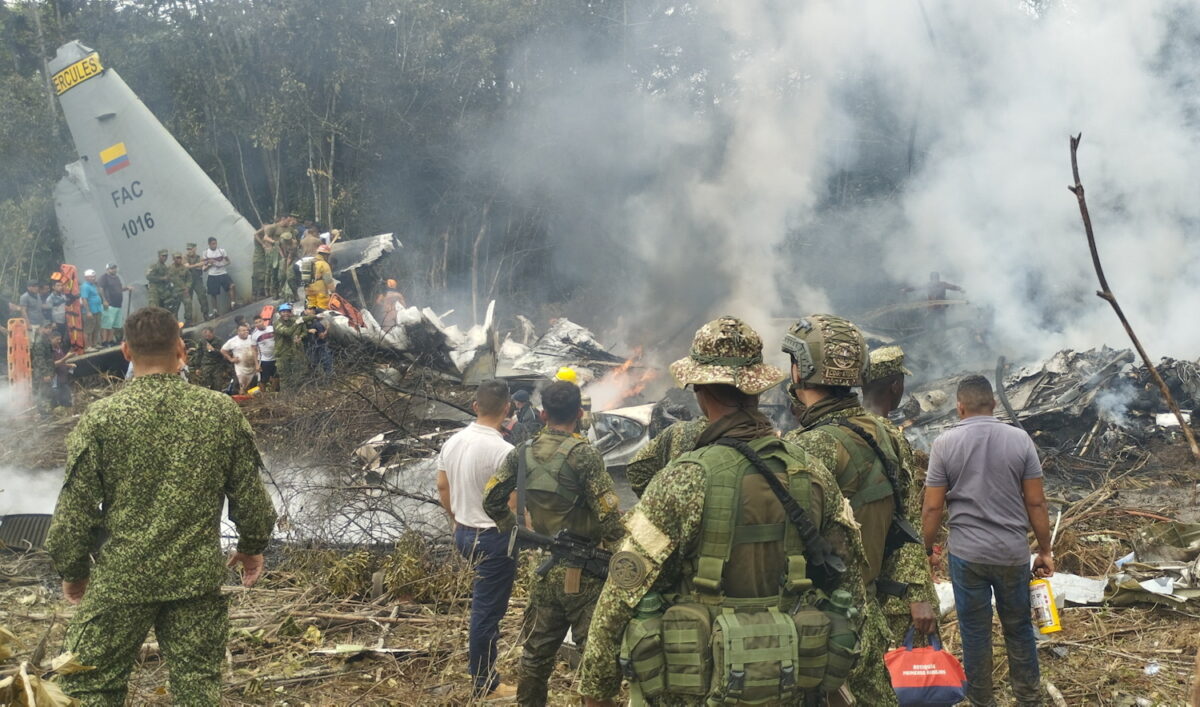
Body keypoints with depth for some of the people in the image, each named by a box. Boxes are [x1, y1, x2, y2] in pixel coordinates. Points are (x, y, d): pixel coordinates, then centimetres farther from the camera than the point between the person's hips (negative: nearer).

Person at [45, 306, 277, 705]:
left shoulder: (101, 418, -10)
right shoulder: (221, 412, -4)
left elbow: (74, 510, -6)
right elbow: (249, 493, 2)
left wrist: (72, 570, 10)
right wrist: (253, 545, 20)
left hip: (121, 580, -2)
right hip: (199, 579, 2)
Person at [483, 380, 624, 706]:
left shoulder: (523, 453, 2)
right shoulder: (583, 454, -15)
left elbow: (491, 499, 10)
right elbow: (609, 517, -18)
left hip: (543, 569, 6)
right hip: (582, 573, -6)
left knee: (537, 649, 17)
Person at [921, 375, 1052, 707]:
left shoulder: (945, 443, -7)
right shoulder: (1020, 439, -3)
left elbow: (933, 507, -6)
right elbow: (1036, 503, -2)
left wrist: (926, 549, 7)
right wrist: (1045, 550, 8)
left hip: (967, 554, -1)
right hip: (1014, 552, 2)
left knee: (975, 630, 10)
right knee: (1018, 626, 16)